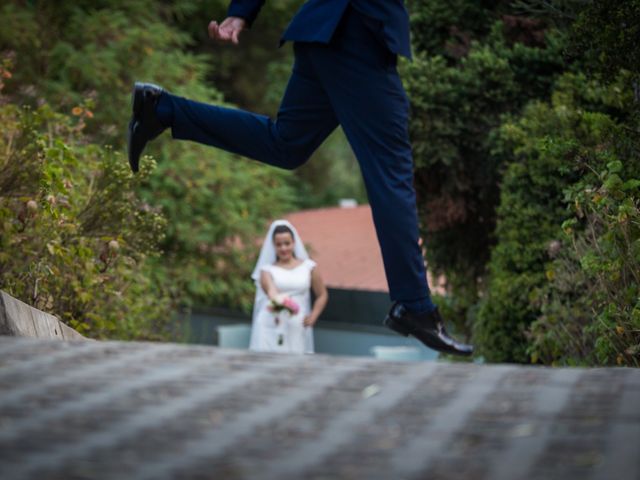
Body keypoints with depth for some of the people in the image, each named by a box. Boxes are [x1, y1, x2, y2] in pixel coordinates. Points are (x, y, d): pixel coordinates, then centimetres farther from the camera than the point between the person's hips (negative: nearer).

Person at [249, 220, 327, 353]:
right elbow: (271, 290, -14)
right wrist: (277, 299, -37)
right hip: (271, 328, -1)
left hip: (297, 329, 1)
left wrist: (313, 317, 1)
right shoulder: (267, 269, 7)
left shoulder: (308, 266, 10)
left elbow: (322, 295, 16)